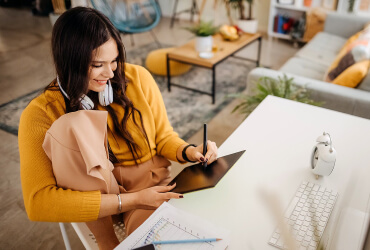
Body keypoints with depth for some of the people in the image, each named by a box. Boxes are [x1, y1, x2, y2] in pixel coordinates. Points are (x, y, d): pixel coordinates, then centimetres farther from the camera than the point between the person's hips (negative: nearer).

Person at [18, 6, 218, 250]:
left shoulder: (138, 78, -7)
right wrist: (130, 200, -26)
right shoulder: (41, 114, -13)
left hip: (152, 184, -1)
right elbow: (37, 202, -21)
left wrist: (188, 151, -19)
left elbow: (164, 137, 4)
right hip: (93, 196, 2)